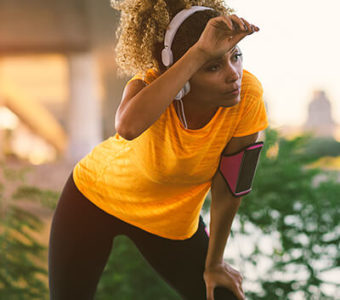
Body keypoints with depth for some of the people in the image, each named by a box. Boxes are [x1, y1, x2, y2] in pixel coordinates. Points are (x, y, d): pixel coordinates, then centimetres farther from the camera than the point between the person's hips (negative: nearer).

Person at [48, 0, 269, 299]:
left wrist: (214, 263, -5)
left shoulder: (247, 97, -29)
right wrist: (200, 53, -58)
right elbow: (129, 126, -59)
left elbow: (227, 188, -16)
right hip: (96, 195, -1)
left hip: (171, 221, 2)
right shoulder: (152, 84, -33)